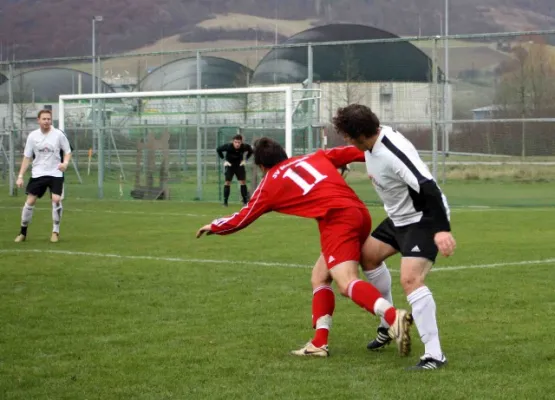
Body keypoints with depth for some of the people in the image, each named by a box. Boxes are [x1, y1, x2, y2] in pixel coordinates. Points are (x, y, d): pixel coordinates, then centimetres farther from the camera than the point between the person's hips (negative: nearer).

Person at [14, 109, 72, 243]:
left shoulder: (58, 134, -4)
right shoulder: (32, 136, 1)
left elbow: (68, 152, 5)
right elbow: (27, 157, 6)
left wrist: (65, 163, -16)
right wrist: (20, 176, 1)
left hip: (55, 173, -1)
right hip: (37, 173, 1)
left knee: (56, 199, -16)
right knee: (30, 201, -3)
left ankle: (55, 231, 1)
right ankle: (23, 231, 12)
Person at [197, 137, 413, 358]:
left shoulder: (269, 184, 16)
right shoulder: (315, 157, 26)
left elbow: (242, 219, 26)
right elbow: (347, 152, 20)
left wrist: (214, 226, 43)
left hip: (337, 219, -7)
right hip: (360, 211, 7)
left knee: (347, 284, -19)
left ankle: (393, 317, -45)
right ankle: (319, 343, 13)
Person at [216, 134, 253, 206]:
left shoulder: (245, 147, -23)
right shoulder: (228, 146, -29)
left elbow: (250, 151, 1)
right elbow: (218, 149, -11)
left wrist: (245, 160, -4)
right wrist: (224, 160, -10)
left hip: (239, 165, 2)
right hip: (229, 165, -2)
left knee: (243, 181, -3)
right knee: (227, 182, -8)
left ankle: (245, 201, 6)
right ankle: (225, 202, -4)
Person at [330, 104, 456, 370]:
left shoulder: (394, 153, -33)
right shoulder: (372, 141, -5)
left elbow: (428, 187, -40)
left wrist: (442, 229, -46)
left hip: (425, 219, -11)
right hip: (400, 218, 11)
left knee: (410, 278, -26)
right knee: (368, 254, 23)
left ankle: (434, 354, -24)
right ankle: (389, 325, 39)